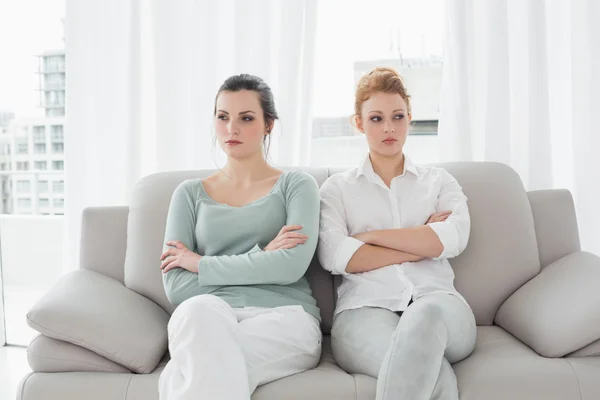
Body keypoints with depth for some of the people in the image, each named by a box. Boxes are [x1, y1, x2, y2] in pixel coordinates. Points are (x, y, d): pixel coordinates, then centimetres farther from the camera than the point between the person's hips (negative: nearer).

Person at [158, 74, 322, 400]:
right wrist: (260, 258, -6)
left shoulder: (296, 185, 9)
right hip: (207, 318, 3)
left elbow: (290, 266, -9)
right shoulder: (190, 194, 14)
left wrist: (200, 263, -3)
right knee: (199, 309, -34)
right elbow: (175, 286, 2)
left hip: (284, 317, -2)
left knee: (204, 366, -34)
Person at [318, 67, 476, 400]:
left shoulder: (439, 181, 21)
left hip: (437, 302, 2)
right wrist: (422, 243, 0)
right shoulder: (337, 188, 17)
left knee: (426, 314, -37)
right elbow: (334, 256, -3)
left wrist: (368, 235, -1)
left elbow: (452, 240, -1)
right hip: (365, 308, -2)